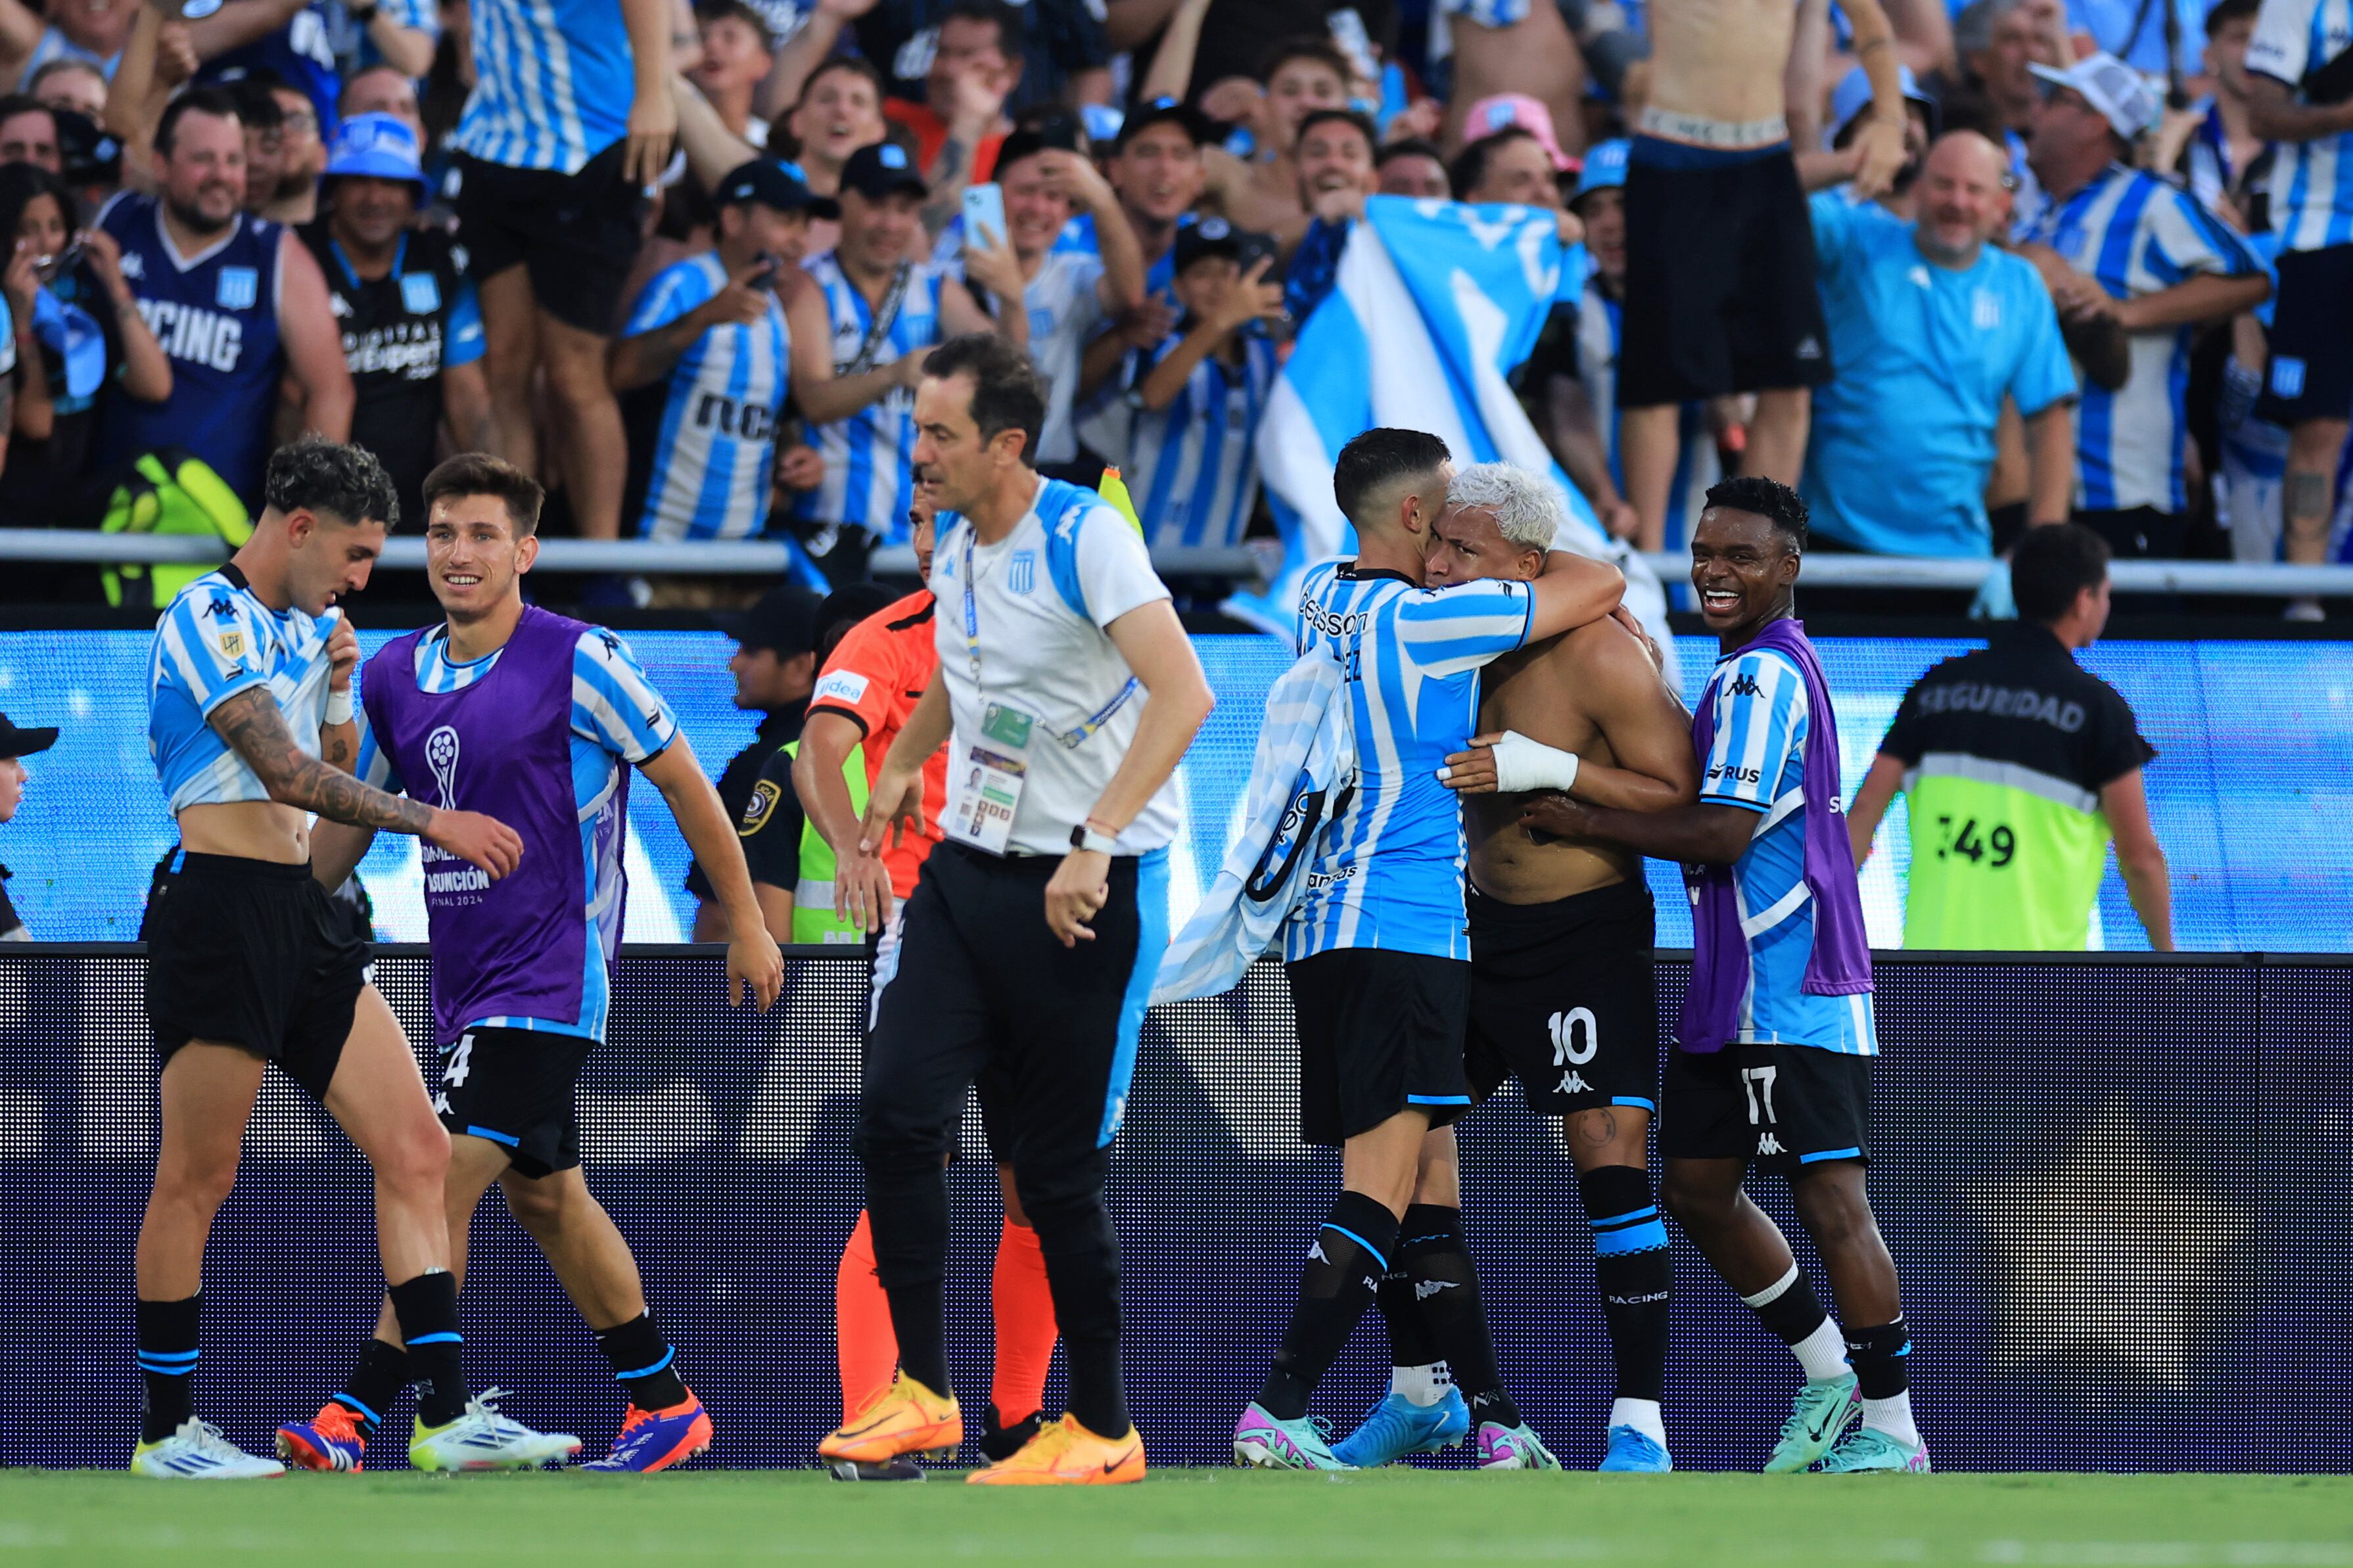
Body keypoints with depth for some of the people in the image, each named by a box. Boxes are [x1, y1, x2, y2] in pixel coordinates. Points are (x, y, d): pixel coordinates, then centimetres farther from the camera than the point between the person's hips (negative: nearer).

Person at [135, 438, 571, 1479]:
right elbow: (285, 774, -19)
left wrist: (339, 686, 10)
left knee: (415, 1150, 0)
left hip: (303, 921, 9)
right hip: (220, 909, -9)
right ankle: (166, 1432, 4)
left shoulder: (301, 630, 19)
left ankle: (445, 1415, -3)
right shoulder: (210, 620, -10)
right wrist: (429, 821, -20)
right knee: (196, 1178, -3)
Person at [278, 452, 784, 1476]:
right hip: (467, 985, 8)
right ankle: (665, 1407, 27)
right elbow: (352, 816, 18)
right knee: (545, 1195, 15)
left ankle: (350, 1423, -18)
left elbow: (682, 780, -3)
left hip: (550, 983, -8)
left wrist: (746, 923, 1)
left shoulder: (577, 662, -11)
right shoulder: (392, 675, 7)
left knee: (439, 1186, -15)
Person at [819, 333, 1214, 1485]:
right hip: (969, 867, 7)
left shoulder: (1085, 537, -17)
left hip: (1086, 888, -7)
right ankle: (923, 1393, 2)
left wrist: (1095, 847, -33)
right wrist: (904, 764, 20)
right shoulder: (955, 547, 8)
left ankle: (1102, 1431, 11)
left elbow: (1183, 695, -28)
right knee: (895, 1115, -8)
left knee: (1057, 1169, -3)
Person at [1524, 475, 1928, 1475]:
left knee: (1829, 1200, -7)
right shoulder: (1770, 669, 18)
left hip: (1792, 992, -11)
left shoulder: (1761, 677, -14)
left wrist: (1587, 821, -16)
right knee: (1696, 1187, 12)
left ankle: (1890, 1425, -1)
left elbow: (1725, 830, -21)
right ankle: (1828, 1373, 23)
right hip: (1732, 984, 11)